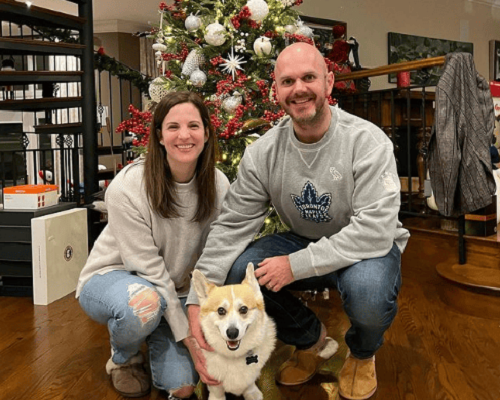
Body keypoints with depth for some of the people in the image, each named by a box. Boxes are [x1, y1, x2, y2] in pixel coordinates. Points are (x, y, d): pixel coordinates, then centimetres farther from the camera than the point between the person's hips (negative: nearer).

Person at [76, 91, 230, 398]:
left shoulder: (219, 185, -13)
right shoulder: (127, 187, -26)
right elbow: (148, 268, -23)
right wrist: (186, 333, -21)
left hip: (176, 290, 4)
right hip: (114, 277, -3)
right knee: (145, 303, -39)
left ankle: (153, 333, 23)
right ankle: (124, 357, -2)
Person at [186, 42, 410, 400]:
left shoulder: (368, 142, -22)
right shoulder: (263, 152, -10)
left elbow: (374, 230, -30)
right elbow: (232, 226, -12)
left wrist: (297, 265, -32)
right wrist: (198, 298, -23)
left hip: (368, 248, -3)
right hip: (303, 243, 4)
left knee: (368, 291, -37)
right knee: (235, 270, -18)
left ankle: (363, 354, 5)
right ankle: (310, 339, 10)